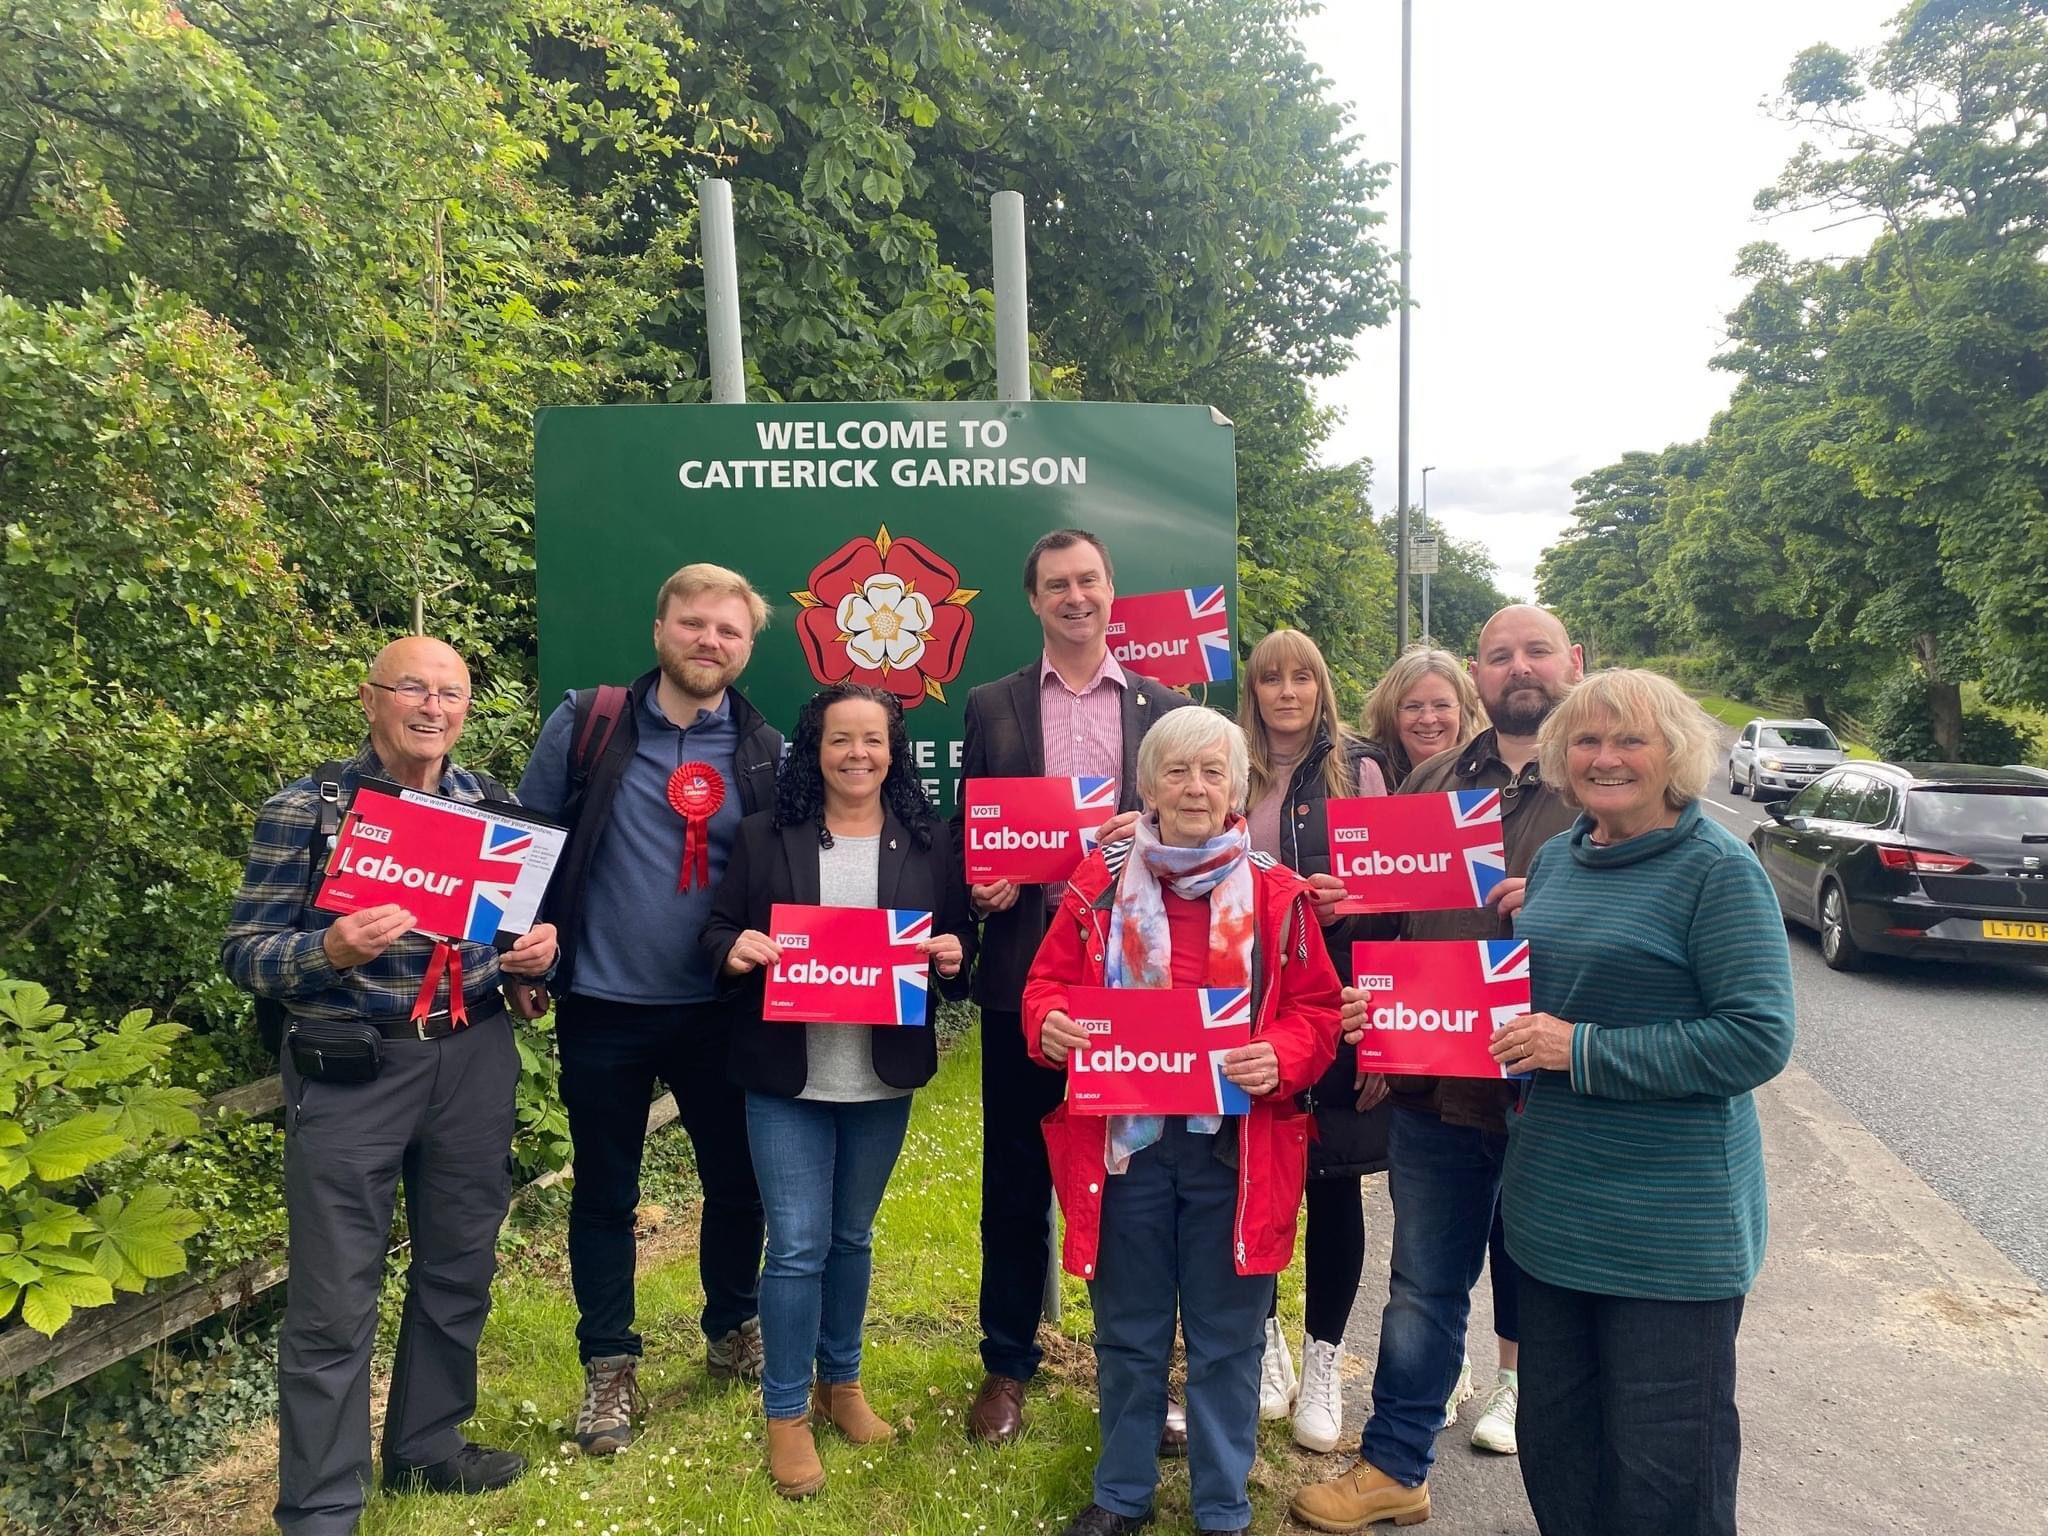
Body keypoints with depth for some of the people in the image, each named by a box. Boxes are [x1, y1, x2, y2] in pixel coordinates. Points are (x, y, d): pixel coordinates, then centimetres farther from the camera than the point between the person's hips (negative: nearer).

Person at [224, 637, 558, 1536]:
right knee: (334, 1300, 2)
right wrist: (330, 951, -27)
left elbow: (524, 917, 15)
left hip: (473, 1059, 5)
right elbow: (244, 954, -8)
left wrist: (539, 947, -8)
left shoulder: (493, 806, 5)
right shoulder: (301, 810, -7)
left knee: (459, 1268, 16)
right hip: (350, 1069, -4)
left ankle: (427, 1446, 37)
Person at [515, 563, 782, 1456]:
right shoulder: (585, 725, -4)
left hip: (720, 1007, 2)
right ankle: (609, 1368, 29)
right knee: (605, 1192, 12)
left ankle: (733, 1334, 38)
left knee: (738, 1179, 14)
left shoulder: (765, 751, 0)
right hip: (603, 1007, -2)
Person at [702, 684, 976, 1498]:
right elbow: (718, 927, 1)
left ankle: (841, 1381, 38)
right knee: (797, 1245, 0)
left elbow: (960, 935, 7)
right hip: (787, 1076, -2)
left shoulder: (926, 844, 2)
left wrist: (954, 956, -14)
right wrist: (735, 951, -20)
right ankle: (786, 1414, 18)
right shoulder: (764, 836, -2)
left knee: (851, 1237, 18)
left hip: (884, 1079, 2)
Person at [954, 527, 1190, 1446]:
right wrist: (981, 881, -13)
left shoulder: (1163, 708, 7)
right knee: (1015, 1174, 10)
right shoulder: (991, 707, 6)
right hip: (1024, 967, 0)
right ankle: (1007, 1365, 27)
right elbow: (967, 829, 7)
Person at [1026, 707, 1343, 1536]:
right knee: (1127, 1335, 17)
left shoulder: (1277, 894, -2)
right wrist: (1050, 1024, -18)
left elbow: (1315, 1008, 0)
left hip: (1235, 1148, -1)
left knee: (1226, 1341, 12)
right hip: (1124, 1142, 1)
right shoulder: (1100, 883, 1)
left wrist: (1281, 1059, -19)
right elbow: (1048, 982, 3)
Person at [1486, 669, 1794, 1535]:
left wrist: (1583, 1051, -22)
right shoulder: (1557, 857, 8)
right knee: (1556, 1446, 20)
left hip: (1672, 1227, -7)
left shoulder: (1718, 870, -13)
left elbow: (1759, 1038, -20)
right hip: (1554, 1206, 7)